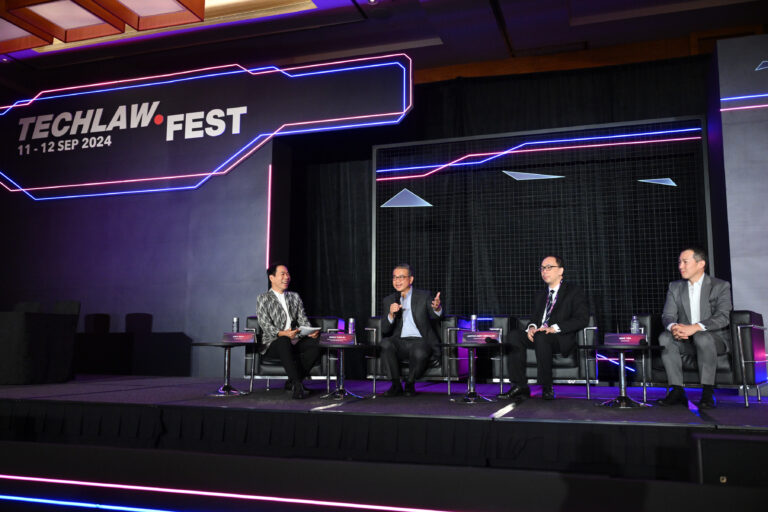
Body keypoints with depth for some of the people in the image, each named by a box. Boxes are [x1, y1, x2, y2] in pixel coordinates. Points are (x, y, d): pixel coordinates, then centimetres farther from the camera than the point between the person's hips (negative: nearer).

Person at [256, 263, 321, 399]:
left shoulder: (295, 297, 23)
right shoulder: (263, 299, 7)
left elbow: (303, 319, 14)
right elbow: (266, 325, -5)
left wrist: (310, 332, -10)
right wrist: (283, 333, -25)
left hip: (296, 342, 4)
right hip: (273, 343, -4)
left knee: (314, 345, -28)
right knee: (284, 341, -39)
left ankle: (293, 381, -21)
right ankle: (298, 385, -39)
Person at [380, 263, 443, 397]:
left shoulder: (424, 296, 7)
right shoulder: (389, 300, 13)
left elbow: (434, 315, -9)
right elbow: (385, 330, 5)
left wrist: (437, 308, -35)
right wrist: (391, 315, -16)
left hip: (419, 341, -2)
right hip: (399, 342, 2)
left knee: (420, 353, -36)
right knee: (385, 343, -31)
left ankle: (410, 384, -6)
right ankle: (396, 385, -17)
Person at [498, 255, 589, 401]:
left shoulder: (574, 291, 6)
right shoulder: (540, 295, 26)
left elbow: (582, 319, -6)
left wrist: (555, 328, -19)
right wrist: (532, 327, -4)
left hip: (562, 340, -5)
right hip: (539, 337, 6)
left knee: (541, 337, -38)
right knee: (514, 335, -24)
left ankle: (547, 388, -28)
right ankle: (520, 387, -27)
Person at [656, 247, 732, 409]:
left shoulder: (721, 286, -3)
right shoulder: (675, 287, 10)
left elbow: (723, 317, -18)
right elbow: (667, 315, 1)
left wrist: (695, 327, -34)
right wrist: (673, 327, -26)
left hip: (714, 338, -4)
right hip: (686, 341, 4)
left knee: (702, 337, -38)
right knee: (665, 337, -27)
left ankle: (707, 393, -31)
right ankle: (677, 391, -27)